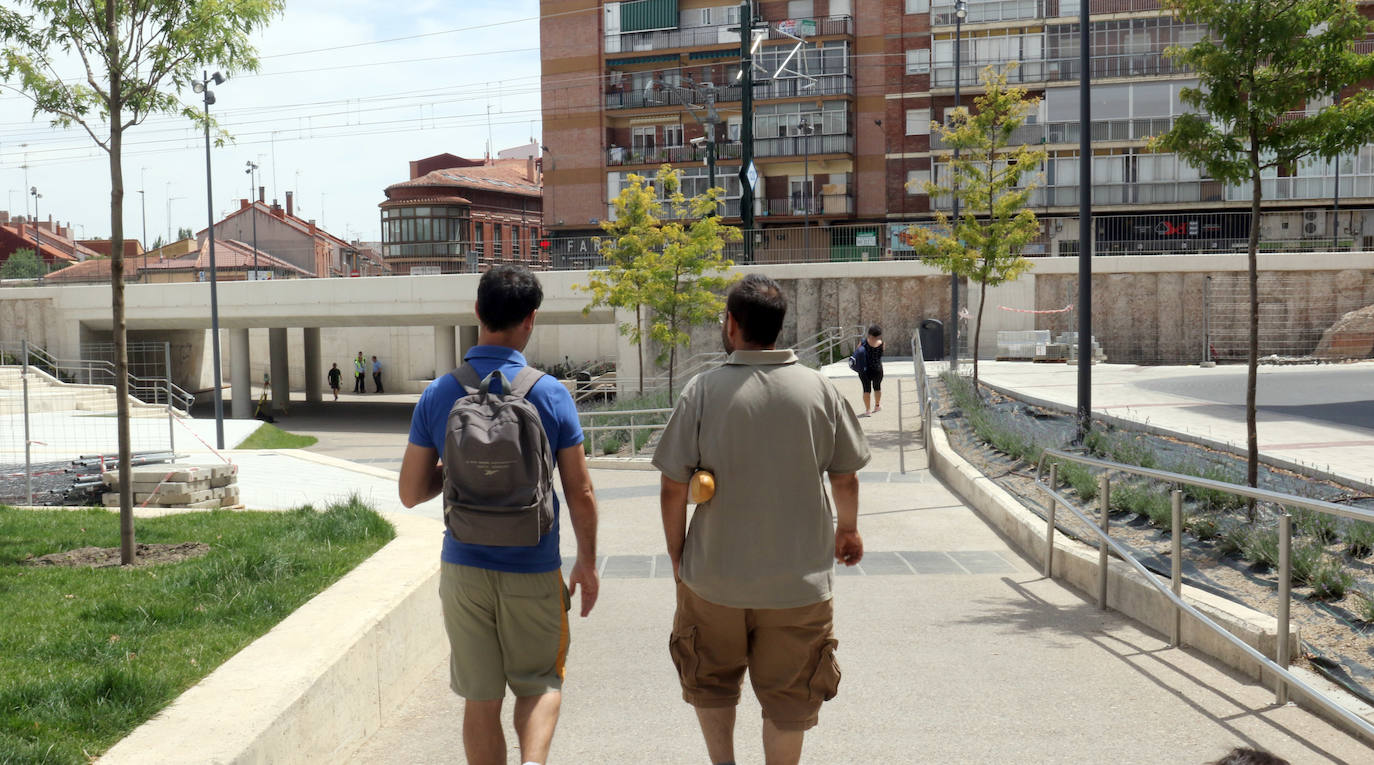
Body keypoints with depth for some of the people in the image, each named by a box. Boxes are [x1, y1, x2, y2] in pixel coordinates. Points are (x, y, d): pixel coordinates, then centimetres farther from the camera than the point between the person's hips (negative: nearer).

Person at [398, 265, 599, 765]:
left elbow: (411, 493, 0)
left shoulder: (438, 396, -4)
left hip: (464, 570, 2)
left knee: (481, 700, 14)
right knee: (541, 682, 17)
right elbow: (580, 493, -5)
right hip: (533, 572, -1)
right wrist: (587, 563, 8)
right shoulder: (550, 394, -9)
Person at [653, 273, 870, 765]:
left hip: (714, 575, -1)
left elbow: (673, 487, -10)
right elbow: (845, 477, 4)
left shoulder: (704, 390, -12)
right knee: (788, 697, 17)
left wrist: (677, 556, 5)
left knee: (710, 679, 24)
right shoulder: (818, 389, -5)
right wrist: (848, 528, 23)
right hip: (799, 577, 1)